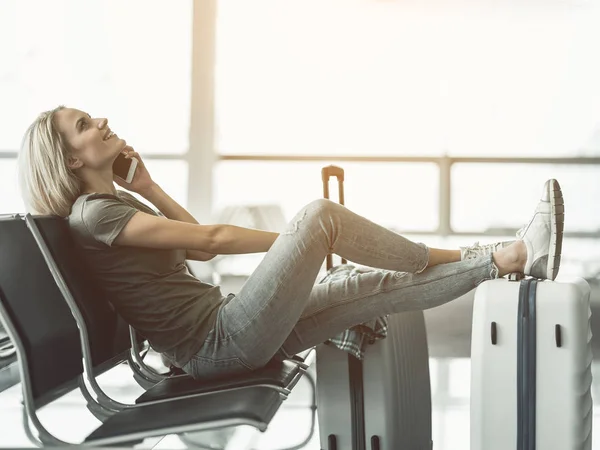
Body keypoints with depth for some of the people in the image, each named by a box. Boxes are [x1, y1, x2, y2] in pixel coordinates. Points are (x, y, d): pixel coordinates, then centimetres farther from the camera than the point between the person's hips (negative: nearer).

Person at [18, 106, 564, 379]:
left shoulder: (115, 204, 18)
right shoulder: (93, 214, -13)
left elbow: (196, 246, 16)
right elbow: (210, 239, -15)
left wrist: (147, 187, 11)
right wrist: (305, 237, -7)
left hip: (230, 330, 9)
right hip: (219, 345, -9)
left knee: (384, 287, 1)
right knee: (320, 213, -18)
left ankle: (514, 256, 6)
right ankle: (439, 258, 1)